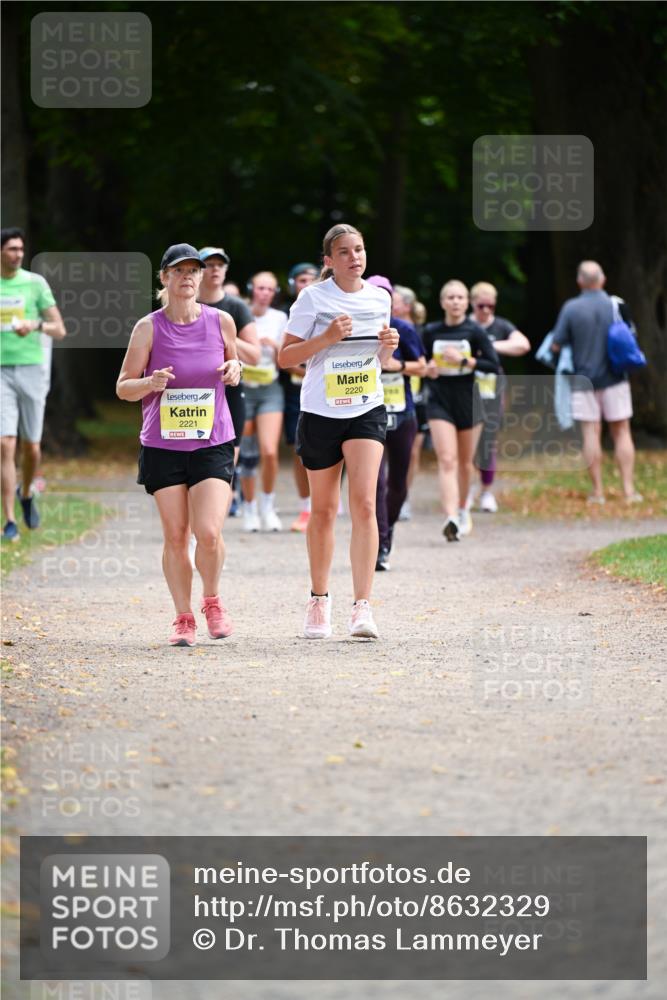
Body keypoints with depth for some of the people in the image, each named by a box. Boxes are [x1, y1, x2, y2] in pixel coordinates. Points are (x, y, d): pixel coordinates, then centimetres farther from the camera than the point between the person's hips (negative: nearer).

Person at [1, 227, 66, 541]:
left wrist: (36, 324, -21)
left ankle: (26, 493, 38)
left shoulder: (35, 283, 1)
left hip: (32, 371, 1)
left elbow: (59, 330, -2)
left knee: (31, 448, 5)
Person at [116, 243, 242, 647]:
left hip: (213, 443, 0)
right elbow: (123, 387, 1)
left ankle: (212, 601, 13)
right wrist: (150, 383, -20)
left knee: (208, 533, -14)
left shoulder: (221, 321, 1)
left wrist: (235, 369, -3)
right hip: (162, 445, 0)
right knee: (175, 536, 1)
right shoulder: (148, 328, -3)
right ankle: (184, 618, 15)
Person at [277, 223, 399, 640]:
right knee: (324, 510, 8)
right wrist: (327, 337, -19)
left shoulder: (379, 298, 7)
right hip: (321, 413, -2)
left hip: (367, 411, 2)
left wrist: (388, 348, -3)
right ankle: (319, 601, 25)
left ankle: (362, 607, -16)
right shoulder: (313, 298, -5)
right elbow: (285, 357, -6)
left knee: (364, 503, -14)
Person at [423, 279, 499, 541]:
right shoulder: (431, 332, 2)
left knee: (465, 462, 14)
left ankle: (461, 509, 37)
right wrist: (427, 369, -7)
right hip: (440, 402, 0)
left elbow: (494, 365, -8)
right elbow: (423, 362, 15)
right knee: (447, 460, -14)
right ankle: (451, 519, -25)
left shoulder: (474, 332, -4)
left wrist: (463, 360, -16)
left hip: (468, 401, 0)